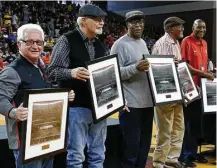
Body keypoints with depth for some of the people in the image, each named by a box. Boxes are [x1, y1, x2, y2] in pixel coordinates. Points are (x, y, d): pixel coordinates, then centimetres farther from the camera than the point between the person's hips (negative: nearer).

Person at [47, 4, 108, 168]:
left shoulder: (100, 45, 13)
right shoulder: (67, 40, -7)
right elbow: (52, 71, -13)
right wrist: (72, 72, -31)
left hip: (99, 106, 6)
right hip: (77, 107, -6)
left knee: (98, 155, 14)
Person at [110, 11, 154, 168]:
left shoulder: (143, 43, 15)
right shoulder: (120, 45, -10)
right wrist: (135, 68, -29)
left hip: (147, 102, 8)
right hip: (131, 104, -8)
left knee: (144, 144, 16)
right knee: (132, 146, 0)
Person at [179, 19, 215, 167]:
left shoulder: (204, 43, 14)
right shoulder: (187, 42, -9)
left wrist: (209, 73, 4)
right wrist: (204, 74, -16)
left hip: (201, 86, 8)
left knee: (197, 121, 13)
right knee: (188, 121, -1)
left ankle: (193, 152, 24)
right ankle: (185, 155, 8)